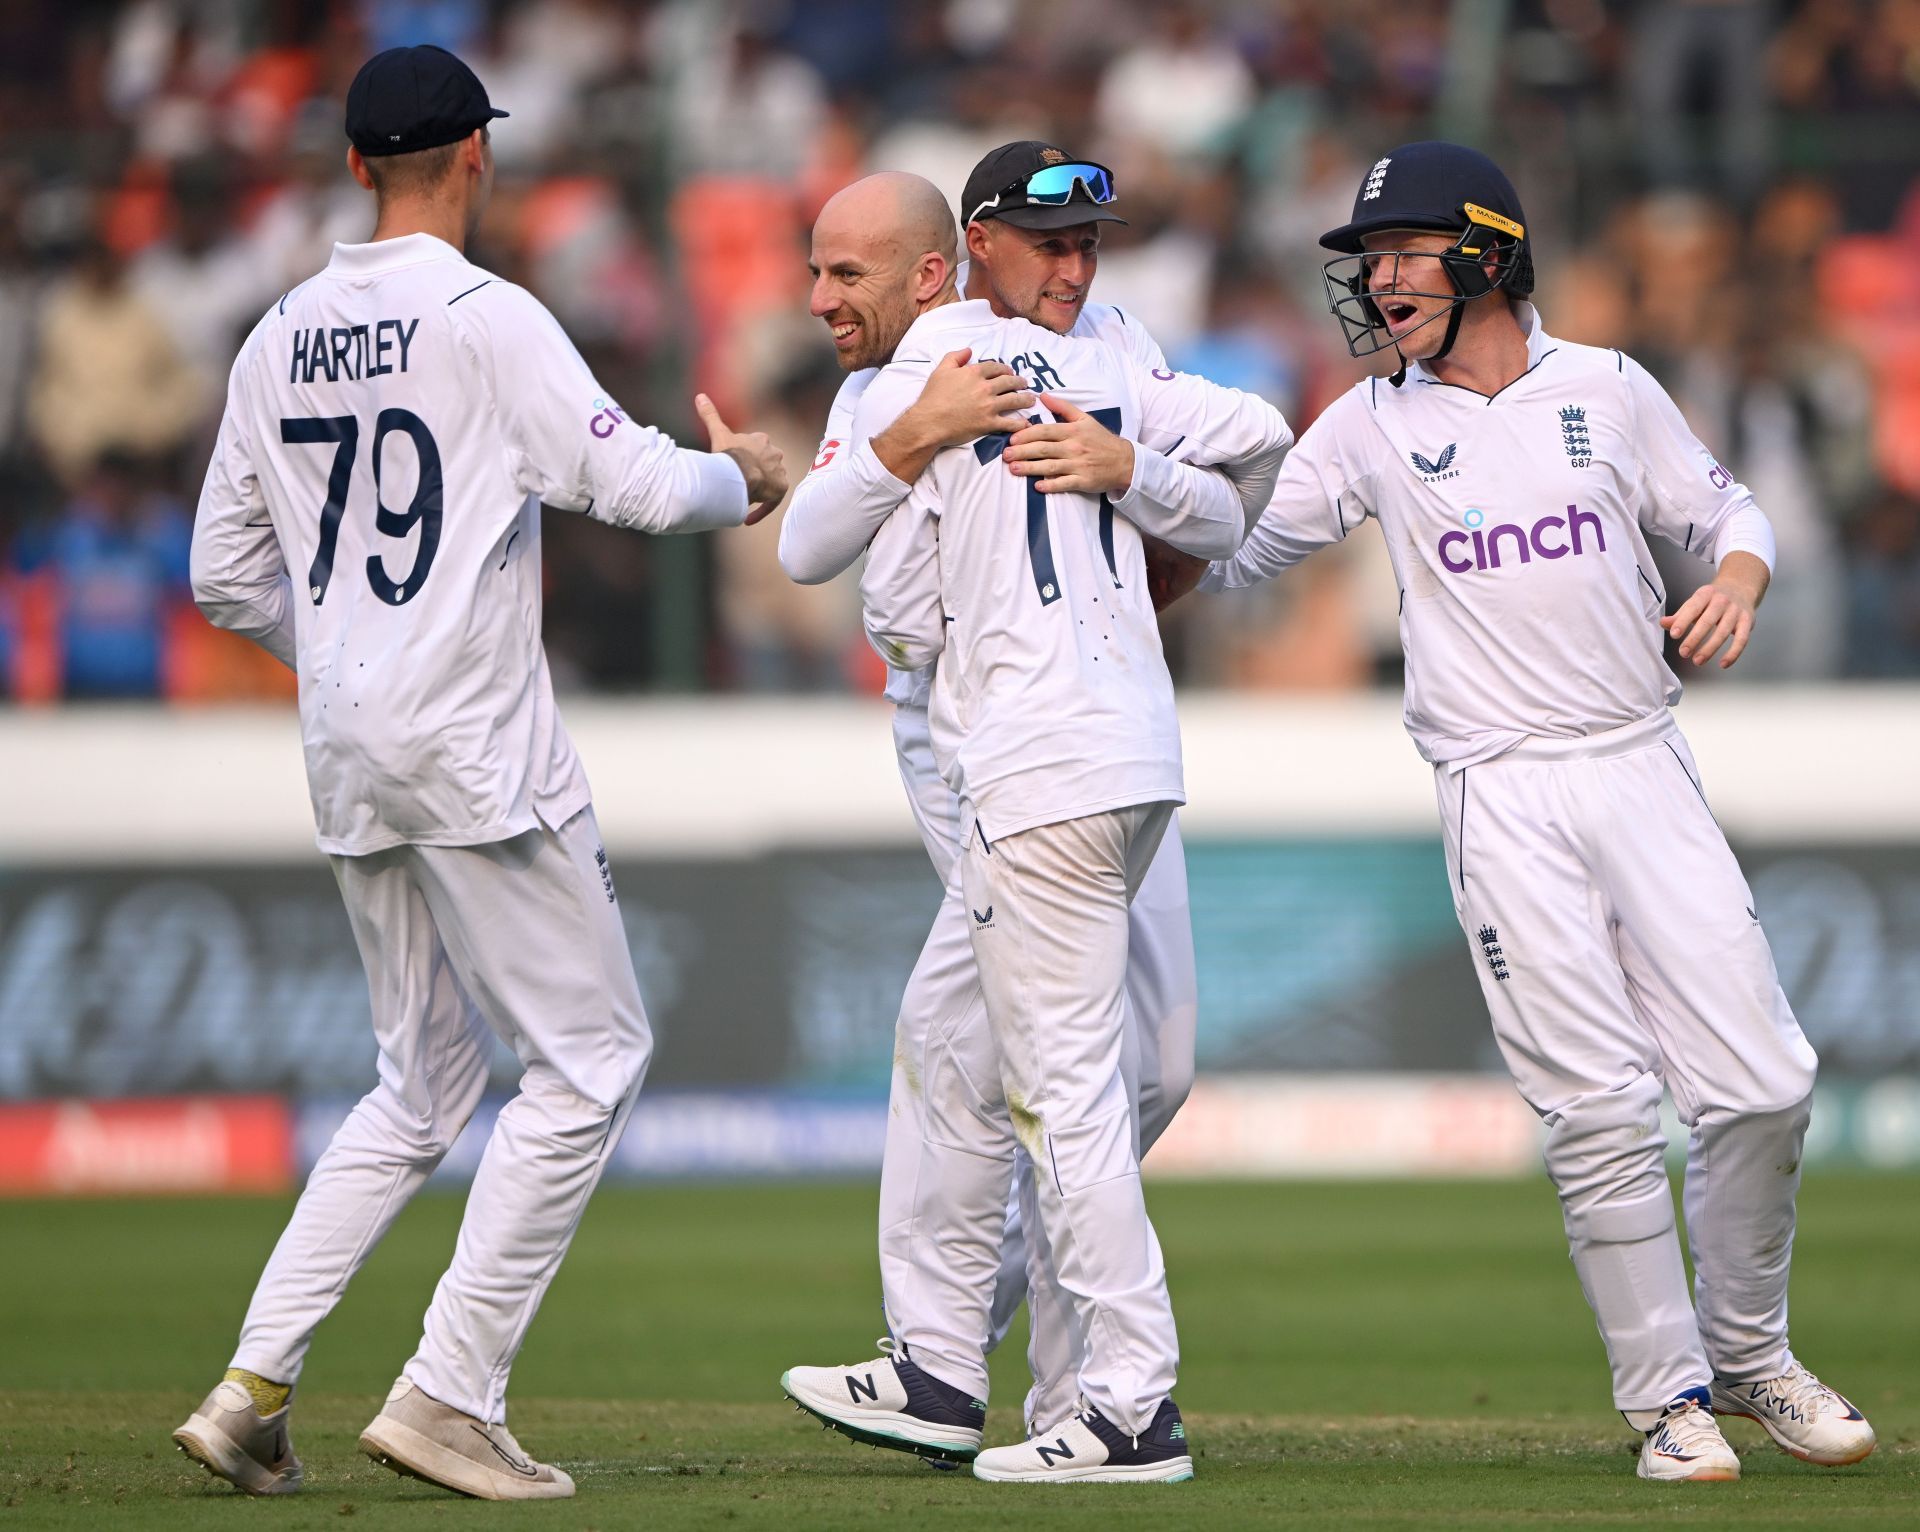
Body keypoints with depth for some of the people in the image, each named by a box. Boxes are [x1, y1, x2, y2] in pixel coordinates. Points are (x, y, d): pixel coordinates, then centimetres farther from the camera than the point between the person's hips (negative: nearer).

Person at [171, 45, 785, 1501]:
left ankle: (254, 1386, 7)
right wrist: (743, 478, 4)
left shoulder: (280, 339, 10)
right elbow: (637, 485, -16)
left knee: (426, 1080, 16)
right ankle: (449, 1397, -6)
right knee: (592, 1054, 0)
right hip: (472, 739, -8)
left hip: (346, 752, 8)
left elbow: (226, 574, 14)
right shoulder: (485, 320, -11)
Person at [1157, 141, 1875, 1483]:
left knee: (1761, 1085, -3)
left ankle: (1747, 1355, 17)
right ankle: (1666, 1392, 2)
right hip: (1503, 802, -1)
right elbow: (1231, 553, 8)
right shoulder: (1372, 429, 6)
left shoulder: (1610, 391, 7)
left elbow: (1724, 509, 15)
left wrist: (1738, 577, -6)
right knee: (1600, 1109, -9)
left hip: (1644, 768, 1)